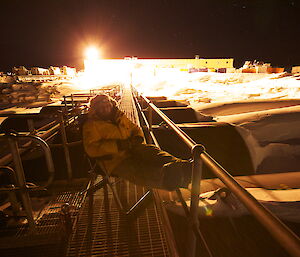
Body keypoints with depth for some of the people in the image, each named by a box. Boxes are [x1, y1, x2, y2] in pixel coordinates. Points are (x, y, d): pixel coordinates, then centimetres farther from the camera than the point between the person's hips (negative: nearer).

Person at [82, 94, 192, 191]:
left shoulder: (120, 117, 23)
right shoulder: (91, 125, 6)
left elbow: (135, 128, 30)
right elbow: (91, 148, -7)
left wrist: (138, 137, 4)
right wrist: (118, 145, -16)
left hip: (133, 150, 5)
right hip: (116, 159, -5)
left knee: (151, 150, -28)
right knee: (136, 170, -36)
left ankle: (181, 165, -51)